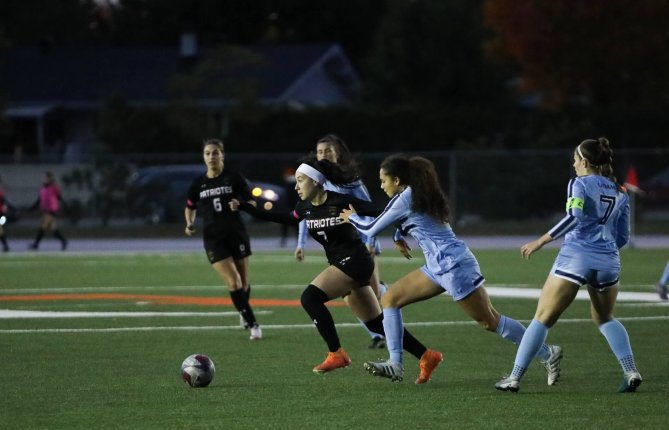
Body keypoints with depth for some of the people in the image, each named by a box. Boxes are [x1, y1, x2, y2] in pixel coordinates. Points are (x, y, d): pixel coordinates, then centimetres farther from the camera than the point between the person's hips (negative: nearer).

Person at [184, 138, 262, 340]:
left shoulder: (234, 178, -4)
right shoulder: (198, 183, 2)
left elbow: (251, 203, 1)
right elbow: (190, 208, 16)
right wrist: (190, 224, -3)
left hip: (236, 234, 0)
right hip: (213, 238, 0)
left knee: (243, 283, 9)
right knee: (233, 283, -13)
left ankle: (244, 313, 39)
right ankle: (252, 324, -4)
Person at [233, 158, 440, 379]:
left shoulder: (340, 202, -18)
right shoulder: (305, 208, 4)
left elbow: (379, 213, -14)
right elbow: (286, 219, 23)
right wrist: (244, 208, 21)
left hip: (354, 261, -8)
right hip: (342, 264, 8)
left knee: (310, 298, -20)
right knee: (377, 324, 10)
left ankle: (336, 354, -13)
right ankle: (426, 355, 19)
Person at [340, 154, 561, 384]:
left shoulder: (404, 199, -12)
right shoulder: (419, 194, 14)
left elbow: (372, 229, -4)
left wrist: (352, 217, 14)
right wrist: (398, 237, 20)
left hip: (453, 264, -10)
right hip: (439, 267, 10)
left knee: (489, 320, -7)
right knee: (390, 299, 8)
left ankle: (547, 353, -2)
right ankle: (395, 364, 4)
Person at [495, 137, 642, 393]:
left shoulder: (580, 183, 0)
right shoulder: (620, 193, 15)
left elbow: (574, 216, -17)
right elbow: (622, 238, 17)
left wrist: (540, 242, -15)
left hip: (576, 257, -5)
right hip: (608, 262, 5)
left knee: (542, 319, 1)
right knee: (605, 319, 25)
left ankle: (514, 378, -3)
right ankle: (631, 371, 7)